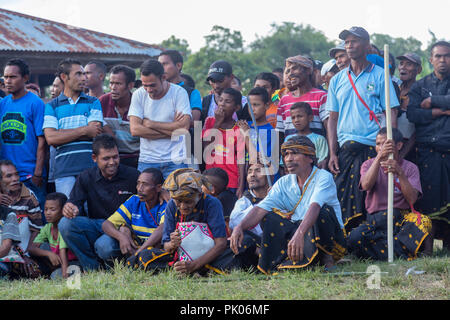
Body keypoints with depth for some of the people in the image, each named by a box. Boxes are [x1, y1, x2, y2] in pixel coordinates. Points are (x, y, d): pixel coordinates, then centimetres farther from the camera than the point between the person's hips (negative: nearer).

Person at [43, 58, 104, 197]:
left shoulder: (93, 102, 14)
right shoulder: (52, 106, 11)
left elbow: (94, 133, 0)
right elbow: (51, 138, -3)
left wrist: (62, 133, -2)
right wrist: (84, 130, -6)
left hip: (90, 168, 1)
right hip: (64, 169, -1)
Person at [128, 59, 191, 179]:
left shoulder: (179, 93, -3)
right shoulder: (138, 95, 3)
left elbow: (184, 127, -15)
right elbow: (135, 130, -8)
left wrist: (150, 123, -8)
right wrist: (171, 130, -11)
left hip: (175, 161, -2)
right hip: (147, 161, 2)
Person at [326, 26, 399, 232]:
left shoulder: (379, 76, 4)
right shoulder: (337, 80, 15)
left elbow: (392, 114, 0)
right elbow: (333, 119, 16)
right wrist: (333, 153, 6)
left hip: (373, 148, -4)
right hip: (345, 149, 4)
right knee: (343, 199, -2)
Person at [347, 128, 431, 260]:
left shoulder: (410, 168, 9)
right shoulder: (369, 164, 11)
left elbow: (412, 199, -7)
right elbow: (366, 186, -12)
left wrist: (399, 173, -18)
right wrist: (379, 157, -21)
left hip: (401, 217, 0)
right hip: (375, 220, 0)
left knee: (423, 221, -34)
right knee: (354, 238, -31)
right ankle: (400, 252, -23)